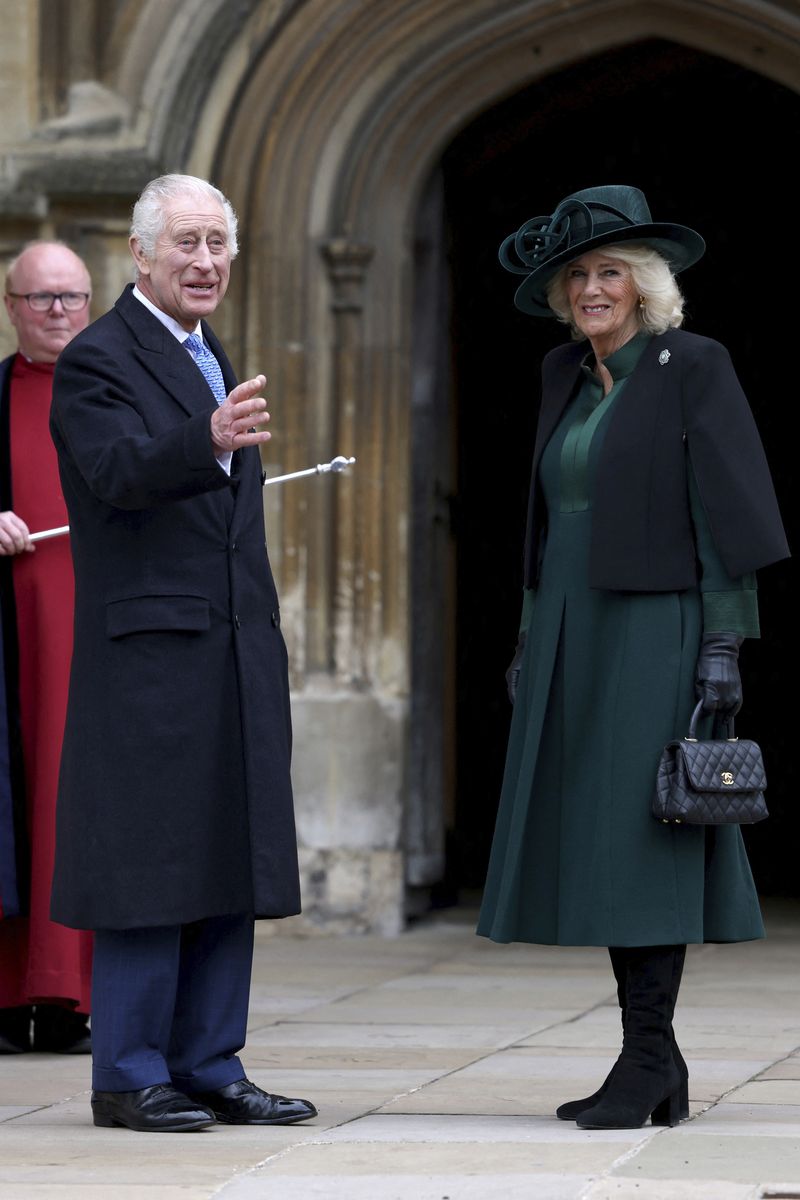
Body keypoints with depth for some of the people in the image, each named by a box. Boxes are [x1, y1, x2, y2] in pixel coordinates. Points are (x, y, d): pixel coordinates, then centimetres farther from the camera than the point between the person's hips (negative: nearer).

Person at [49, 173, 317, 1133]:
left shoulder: (211, 362, 20)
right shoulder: (97, 361, -6)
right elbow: (121, 471, -25)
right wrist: (210, 443, -43)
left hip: (233, 656, 8)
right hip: (149, 655, -8)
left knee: (228, 864, 8)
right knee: (149, 866, -6)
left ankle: (210, 1066, 13)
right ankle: (129, 1077, 0)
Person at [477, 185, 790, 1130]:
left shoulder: (693, 368, -6)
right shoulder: (566, 377, 14)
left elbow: (725, 509, -9)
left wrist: (724, 643, -15)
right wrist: (531, 638, 16)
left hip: (654, 635, -7)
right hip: (572, 639, 7)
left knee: (638, 843, -10)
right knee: (593, 846, 5)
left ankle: (646, 1061, -7)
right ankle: (658, 1072, 9)